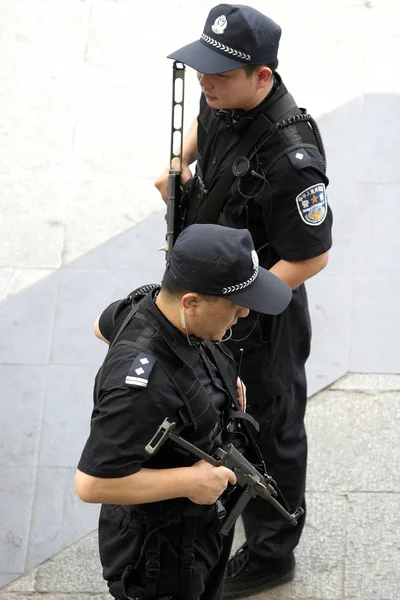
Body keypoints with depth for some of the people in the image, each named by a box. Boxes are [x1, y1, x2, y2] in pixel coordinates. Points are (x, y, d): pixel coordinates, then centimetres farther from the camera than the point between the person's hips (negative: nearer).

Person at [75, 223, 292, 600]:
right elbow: (92, 483, -37)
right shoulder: (142, 385, -39)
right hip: (160, 553, -9)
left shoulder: (153, 300, -12)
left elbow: (103, 327, 11)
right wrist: (191, 481, -27)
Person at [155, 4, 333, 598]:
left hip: (260, 313, -8)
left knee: (269, 432, 13)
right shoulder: (225, 100, -12)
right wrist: (180, 165, -3)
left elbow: (311, 258, -28)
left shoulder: (290, 158, -38)